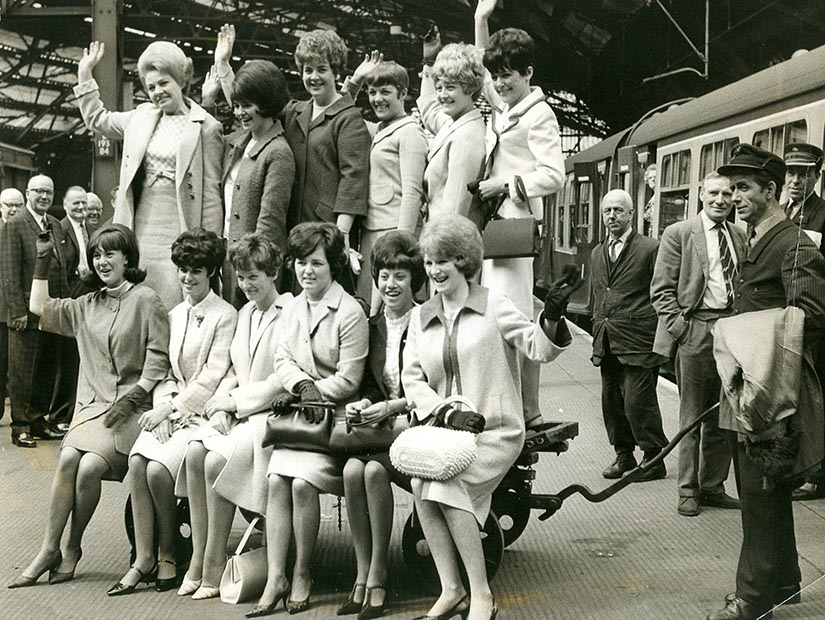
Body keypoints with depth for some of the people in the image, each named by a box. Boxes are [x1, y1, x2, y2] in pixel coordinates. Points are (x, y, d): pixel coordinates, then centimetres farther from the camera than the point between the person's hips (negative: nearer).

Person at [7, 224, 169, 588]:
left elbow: (159, 360, -6)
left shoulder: (145, 300, -2)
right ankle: (49, 548, -16)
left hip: (132, 405, -5)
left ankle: (71, 549, -6)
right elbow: (41, 308, 23)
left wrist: (132, 397, -13)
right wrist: (42, 259, 20)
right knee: (68, 458, -21)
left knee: (90, 466, -23)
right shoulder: (88, 305, 18)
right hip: (93, 404, 5)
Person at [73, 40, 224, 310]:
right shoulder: (141, 116, 13)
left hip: (177, 234, -5)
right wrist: (84, 72, 27)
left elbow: (211, 194, -5)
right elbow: (97, 119, 32)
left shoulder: (205, 127, -4)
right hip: (140, 230, 5)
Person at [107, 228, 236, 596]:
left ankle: (168, 553, -4)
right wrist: (160, 408, -4)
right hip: (169, 410, 6)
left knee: (158, 469, -25)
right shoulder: (174, 315, 17)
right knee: (136, 463, -21)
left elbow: (212, 378, -10)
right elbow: (164, 371, 15)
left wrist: (170, 408, -13)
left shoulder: (225, 316, -5)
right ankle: (143, 557, -14)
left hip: (203, 412, -6)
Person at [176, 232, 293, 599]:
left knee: (217, 460, -28)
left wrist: (234, 401, -10)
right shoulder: (246, 313, 20)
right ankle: (197, 559, -16)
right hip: (235, 413, 7)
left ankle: (214, 566, -18)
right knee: (194, 452, -20)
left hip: (272, 413, -7)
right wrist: (220, 406, 0)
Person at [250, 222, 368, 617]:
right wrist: (302, 385, -12)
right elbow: (282, 359, 8)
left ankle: (302, 576, -5)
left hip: (335, 415, -6)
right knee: (276, 479, -15)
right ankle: (275, 578, -12)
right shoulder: (292, 307, 13)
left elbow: (348, 380, -10)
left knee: (302, 481, -23)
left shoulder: (350, 313, -9)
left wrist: (315, 393, -10)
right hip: (299, 413, 6)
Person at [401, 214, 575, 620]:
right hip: (440, 428, 4)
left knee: (444, 482, -27)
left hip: (493, 430, -4)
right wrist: (449, 414, -11)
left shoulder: (493, 305, 3)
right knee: (421, 482, -24)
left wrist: (551, 319, -27)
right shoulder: (420, 317, 13)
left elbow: (538, 348, -5)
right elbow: (412, 379, 6)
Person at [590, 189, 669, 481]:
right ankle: (623, 454, 24)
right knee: (611, 401, 10)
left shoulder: (650, 249, -4)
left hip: (637, 341, -6)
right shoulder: (597, 253, 17)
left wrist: (662, 335, -7)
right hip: (606, 342, 7)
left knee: (637, 401, -7)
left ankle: (654, 459, 7)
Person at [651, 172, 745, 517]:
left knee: (723, 418, 10)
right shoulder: (678, 234, -2)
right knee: (692, 417, 2)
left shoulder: (739, 236, 13)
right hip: (695, 331, -5)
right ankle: (688, 491, 11)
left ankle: (713, 487, 21)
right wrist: (679, 327, -11)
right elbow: (661, 290, -3)